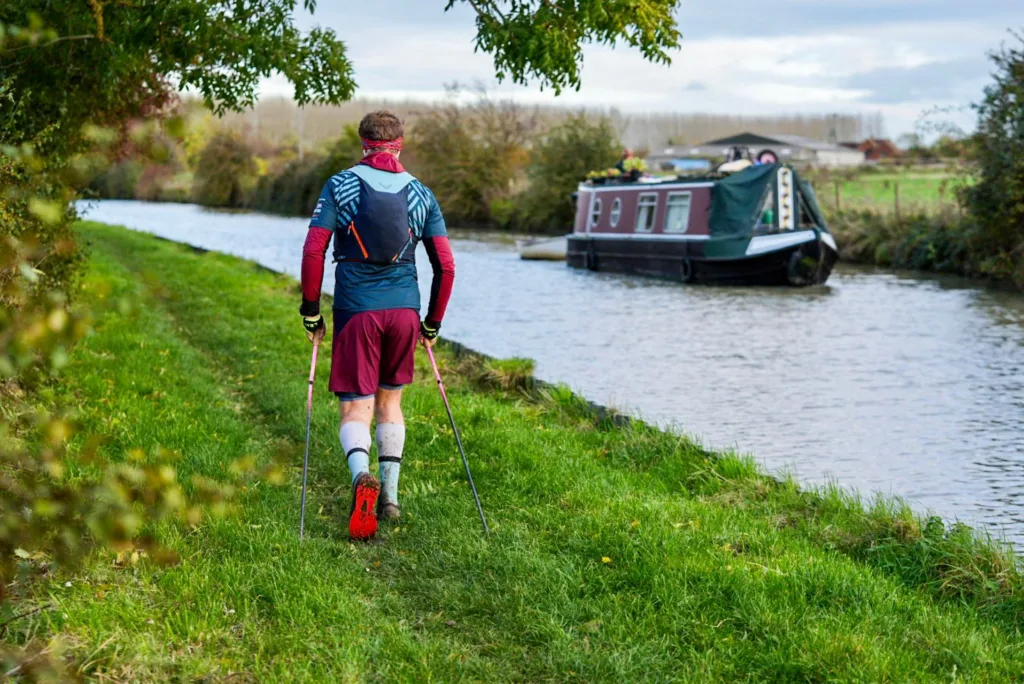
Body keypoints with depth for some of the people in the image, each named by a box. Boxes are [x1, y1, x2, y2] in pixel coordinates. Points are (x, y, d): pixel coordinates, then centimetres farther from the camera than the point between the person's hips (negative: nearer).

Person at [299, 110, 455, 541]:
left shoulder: (340, 185, 1)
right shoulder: (422, 195, 7)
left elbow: (313, 251, -7)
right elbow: (445, 267, 5)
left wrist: (311, 312, 2)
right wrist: (432, 324, 16)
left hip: (356, 311, -2)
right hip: (404, 310, 2)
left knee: (355, 409, 0)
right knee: (390, 401, 20)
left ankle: (362, 477, -29)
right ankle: (390, 497, 18)